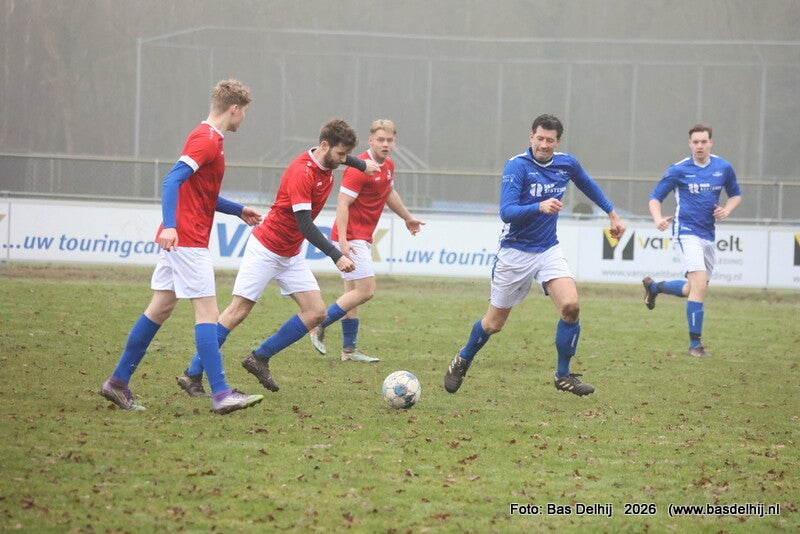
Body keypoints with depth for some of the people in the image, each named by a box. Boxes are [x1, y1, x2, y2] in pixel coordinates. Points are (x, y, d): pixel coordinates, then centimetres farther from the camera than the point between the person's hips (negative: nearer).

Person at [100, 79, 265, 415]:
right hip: (187, 239, -10)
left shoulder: (208, 138, 18)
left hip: (177, 238, 10)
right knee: (207, 311, -11)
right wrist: (169, 225, -34)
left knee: (160, 308, 12)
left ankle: (118, 382, 16)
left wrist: (238, 210, 30)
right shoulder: (206, 140, -14)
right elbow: (172, 181, -24)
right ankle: (220, 394, -14)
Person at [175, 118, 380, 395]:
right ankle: (192, 375, -3)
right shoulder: (301, 172, -25)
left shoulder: (327, 166, 2)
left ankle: (260, 359, 9)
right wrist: (336, 256, -34)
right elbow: (304, 223, -30)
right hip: (266, 249, -9)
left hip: (291, 256, 9)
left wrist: (363, 164, 37)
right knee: (238, 311, -8)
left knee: (316, 312, -1)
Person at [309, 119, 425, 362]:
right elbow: (342, 204, -23)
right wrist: (343, 241, -32)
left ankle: (349, 349, 15)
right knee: (366, 290, -13)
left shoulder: (388, 166, 10)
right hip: (351, 238, -9)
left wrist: (408, 218, 41)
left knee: (353, 293, 11)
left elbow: (389, 194, 30)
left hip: (363, 239, 9)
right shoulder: (359, 168, -18)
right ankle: (319, 326, -4)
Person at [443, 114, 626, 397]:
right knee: (493, 323, 6)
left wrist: (612, 213, 26)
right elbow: (506, 212, -28)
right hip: (515, 253, -4)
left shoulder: (567, 164, -2)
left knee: (570, 306, -18)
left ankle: (563, 376, -2)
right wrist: (540, 207, -43)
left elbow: (588, 185, 21)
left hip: (549, 250, 4)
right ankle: (462, 361, 35)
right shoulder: (517, 166, -19)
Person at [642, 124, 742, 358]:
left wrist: (727, 209, -2)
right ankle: (695, 344, -15)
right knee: (700, 284, -21)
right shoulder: (679, 170, -6)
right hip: (687, 233, -6)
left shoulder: (723, 168, 5)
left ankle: (654, 286, 40)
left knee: (696, 290, 14)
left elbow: (735, 194, 20)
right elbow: (655, 197, 0)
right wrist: (658, 219, -20)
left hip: (708, 236, 6)